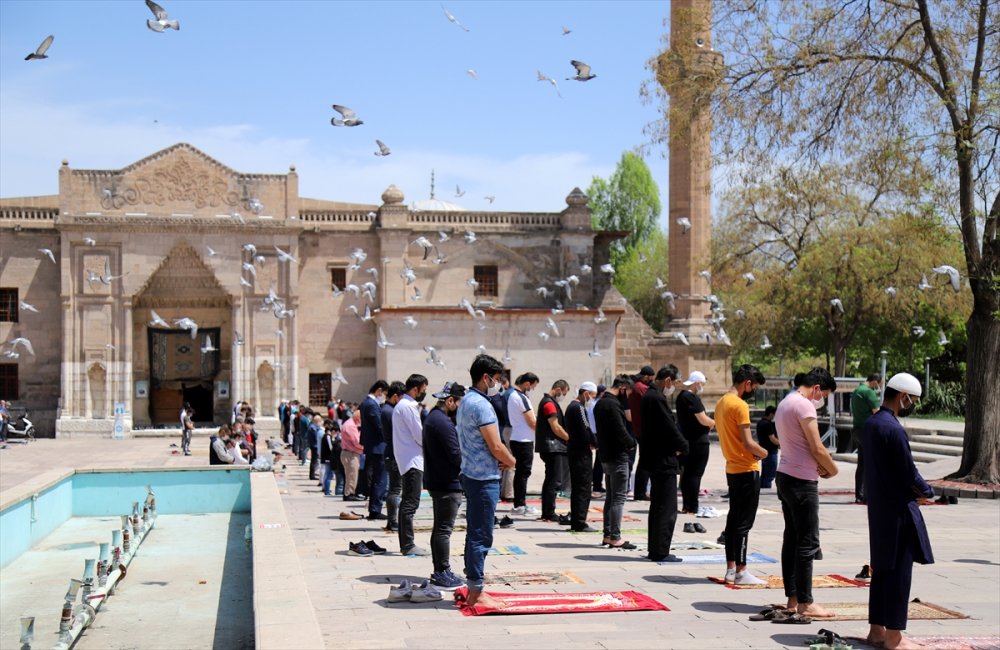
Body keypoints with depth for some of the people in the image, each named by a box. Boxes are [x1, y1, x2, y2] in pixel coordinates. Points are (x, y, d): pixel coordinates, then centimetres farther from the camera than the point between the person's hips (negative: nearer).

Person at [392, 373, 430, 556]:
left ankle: (405, 544, 18)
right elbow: (420, 435, -15)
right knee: (410, 503, -11)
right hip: (412, 460, -11)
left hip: (407, 460, 11)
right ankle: (408, 546, -11)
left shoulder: (402, 405, 19)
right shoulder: (408, 407, -13)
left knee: (407, 503, 13)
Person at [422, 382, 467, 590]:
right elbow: (456, 454, -23)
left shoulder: (433, 417, 15)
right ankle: (442, 573, -2)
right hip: (447, 484, -11)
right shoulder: (442, 422, -19)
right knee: (444, 529, -6)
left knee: (440, 528, 15)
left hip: (437, 481, 11)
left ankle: (440, 572, 22)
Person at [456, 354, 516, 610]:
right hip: (484, 477, -10)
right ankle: (476, 593, 0)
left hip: (471, 474, 10)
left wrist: (500, 459, 8)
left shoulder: (466, 401, 14)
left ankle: (474, 589, 21)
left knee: (475, 533, 14)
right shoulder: (481, 405, -17)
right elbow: (496, 447, -19)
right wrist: (511, 461, 0)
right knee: (481, 536, -5)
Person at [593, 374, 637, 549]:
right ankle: (615, 537, -5)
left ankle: (608, 535, 18)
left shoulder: (600, 403, 14)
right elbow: (621, 431, -22)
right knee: (618, 498, -6)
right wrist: (632, 443, -3)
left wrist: (629, 441, 8)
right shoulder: (613, 404, -18)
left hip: (606, 456, 10)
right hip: (617, 456, -10)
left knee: (610, 497, 15)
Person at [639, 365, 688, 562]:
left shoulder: (648, 396, 13)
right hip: (663, 460, -10)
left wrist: (677, 444, 7)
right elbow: (670, 428, -19)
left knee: (657, 507, 16)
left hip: (654, 459, 10)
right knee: (667, 509, -4)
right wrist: (683, 446, -2)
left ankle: (654, 549, 22)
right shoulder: (657, 398, -19)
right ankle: (660, 552, -1)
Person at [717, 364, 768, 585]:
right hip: (746, 470, -9)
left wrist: (754, 452, 9)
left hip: (732, 469, 9)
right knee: (744, 522, -4)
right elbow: (748, 443, -21)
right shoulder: (740, 405, -18)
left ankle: (731, 568, 17)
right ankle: (741, 572, 0)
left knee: (733, 518, 13)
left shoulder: (721, 403, 11)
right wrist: (763, 452, -2)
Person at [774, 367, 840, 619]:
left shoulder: (785, 403, 16)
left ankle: (792, 598, 17)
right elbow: (817, 448, -16)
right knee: (808, 542, -5)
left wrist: (818, 464, 8)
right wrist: (833, 469, 1)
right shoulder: (804, 405, -15)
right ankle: (805, 603, -2)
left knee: (791, 539, 12)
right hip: (802, 481, -10)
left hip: (785, 476, 10)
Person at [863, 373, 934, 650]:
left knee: (882, 569, 15)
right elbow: (909, 473, -17)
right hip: (898, 510, -9)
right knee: (899, 571, -1)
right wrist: (927, 491, 2)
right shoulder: (894, 429, -20)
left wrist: (916, 488, 8)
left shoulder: (870, 424, 9)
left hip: (878, 508, 9)